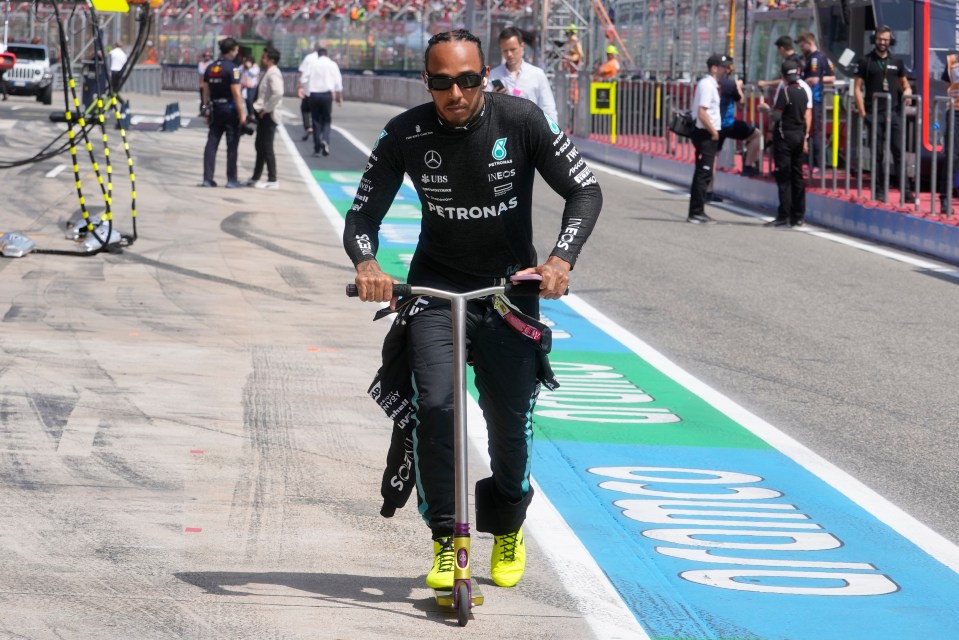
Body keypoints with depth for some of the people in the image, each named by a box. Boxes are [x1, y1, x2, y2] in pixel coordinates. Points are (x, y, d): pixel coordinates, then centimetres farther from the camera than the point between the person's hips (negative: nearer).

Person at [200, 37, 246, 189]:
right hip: (230, 109, -6)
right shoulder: (232, 68, -13)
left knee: (211, 143, 7)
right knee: (232, 145, 1)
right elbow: (236, 92, -17)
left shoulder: (210, 68, 7)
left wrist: (207, 108, 17)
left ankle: (207, 178, 6)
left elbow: (206, 91, 10)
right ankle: (231, 180, 3)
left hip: (215, 109, 6)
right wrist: (242, 113, -14)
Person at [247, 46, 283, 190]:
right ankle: (256, 178, 23)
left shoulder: (273, 74, -16)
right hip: (263, 115, 10)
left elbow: (278, 93, -31)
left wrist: (266, 109, -24)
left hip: (268, 116, -10)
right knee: (260, 146, 15)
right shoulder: (267, 73, 14)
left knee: (267, 148, -7)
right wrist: (259, 107, 10)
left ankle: (272, 181, -3)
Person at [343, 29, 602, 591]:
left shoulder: (521, 120, -15)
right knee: (435, 406, -20)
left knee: (510, 422, 4)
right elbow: (363, 215, -6)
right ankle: (447, 539, -5)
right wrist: (366, 262, -28)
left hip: (510, 287, 0)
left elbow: (586, 190, -11)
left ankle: (508, 529, 32)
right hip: (436, 286, 0)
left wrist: (562, 258, -27)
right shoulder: (406, 134, -12)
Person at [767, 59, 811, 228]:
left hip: (784, 135, -7)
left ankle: (784, 216, -8)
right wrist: (805, 137, 14)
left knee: (783, 177, -5)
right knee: (797, 176, 11)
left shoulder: (784, 91, -13)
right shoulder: (804, 91, 8)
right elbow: (808, 115, 9)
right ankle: (798, 216, 13)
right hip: (799, 136, 7)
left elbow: (777, 115, -16)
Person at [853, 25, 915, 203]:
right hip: (874, 114, -1)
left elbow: (905, 85, 20)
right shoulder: (866, 61, 4)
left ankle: (906, 190, -6)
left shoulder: (897, 62, 11)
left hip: (894, 113, 1)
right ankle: (879, 190, 9)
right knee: (877, 154, 3)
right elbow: (857, 88, 2)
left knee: (899, 152, -4)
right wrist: (863, 113, -6)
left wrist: (907, 92, -4)